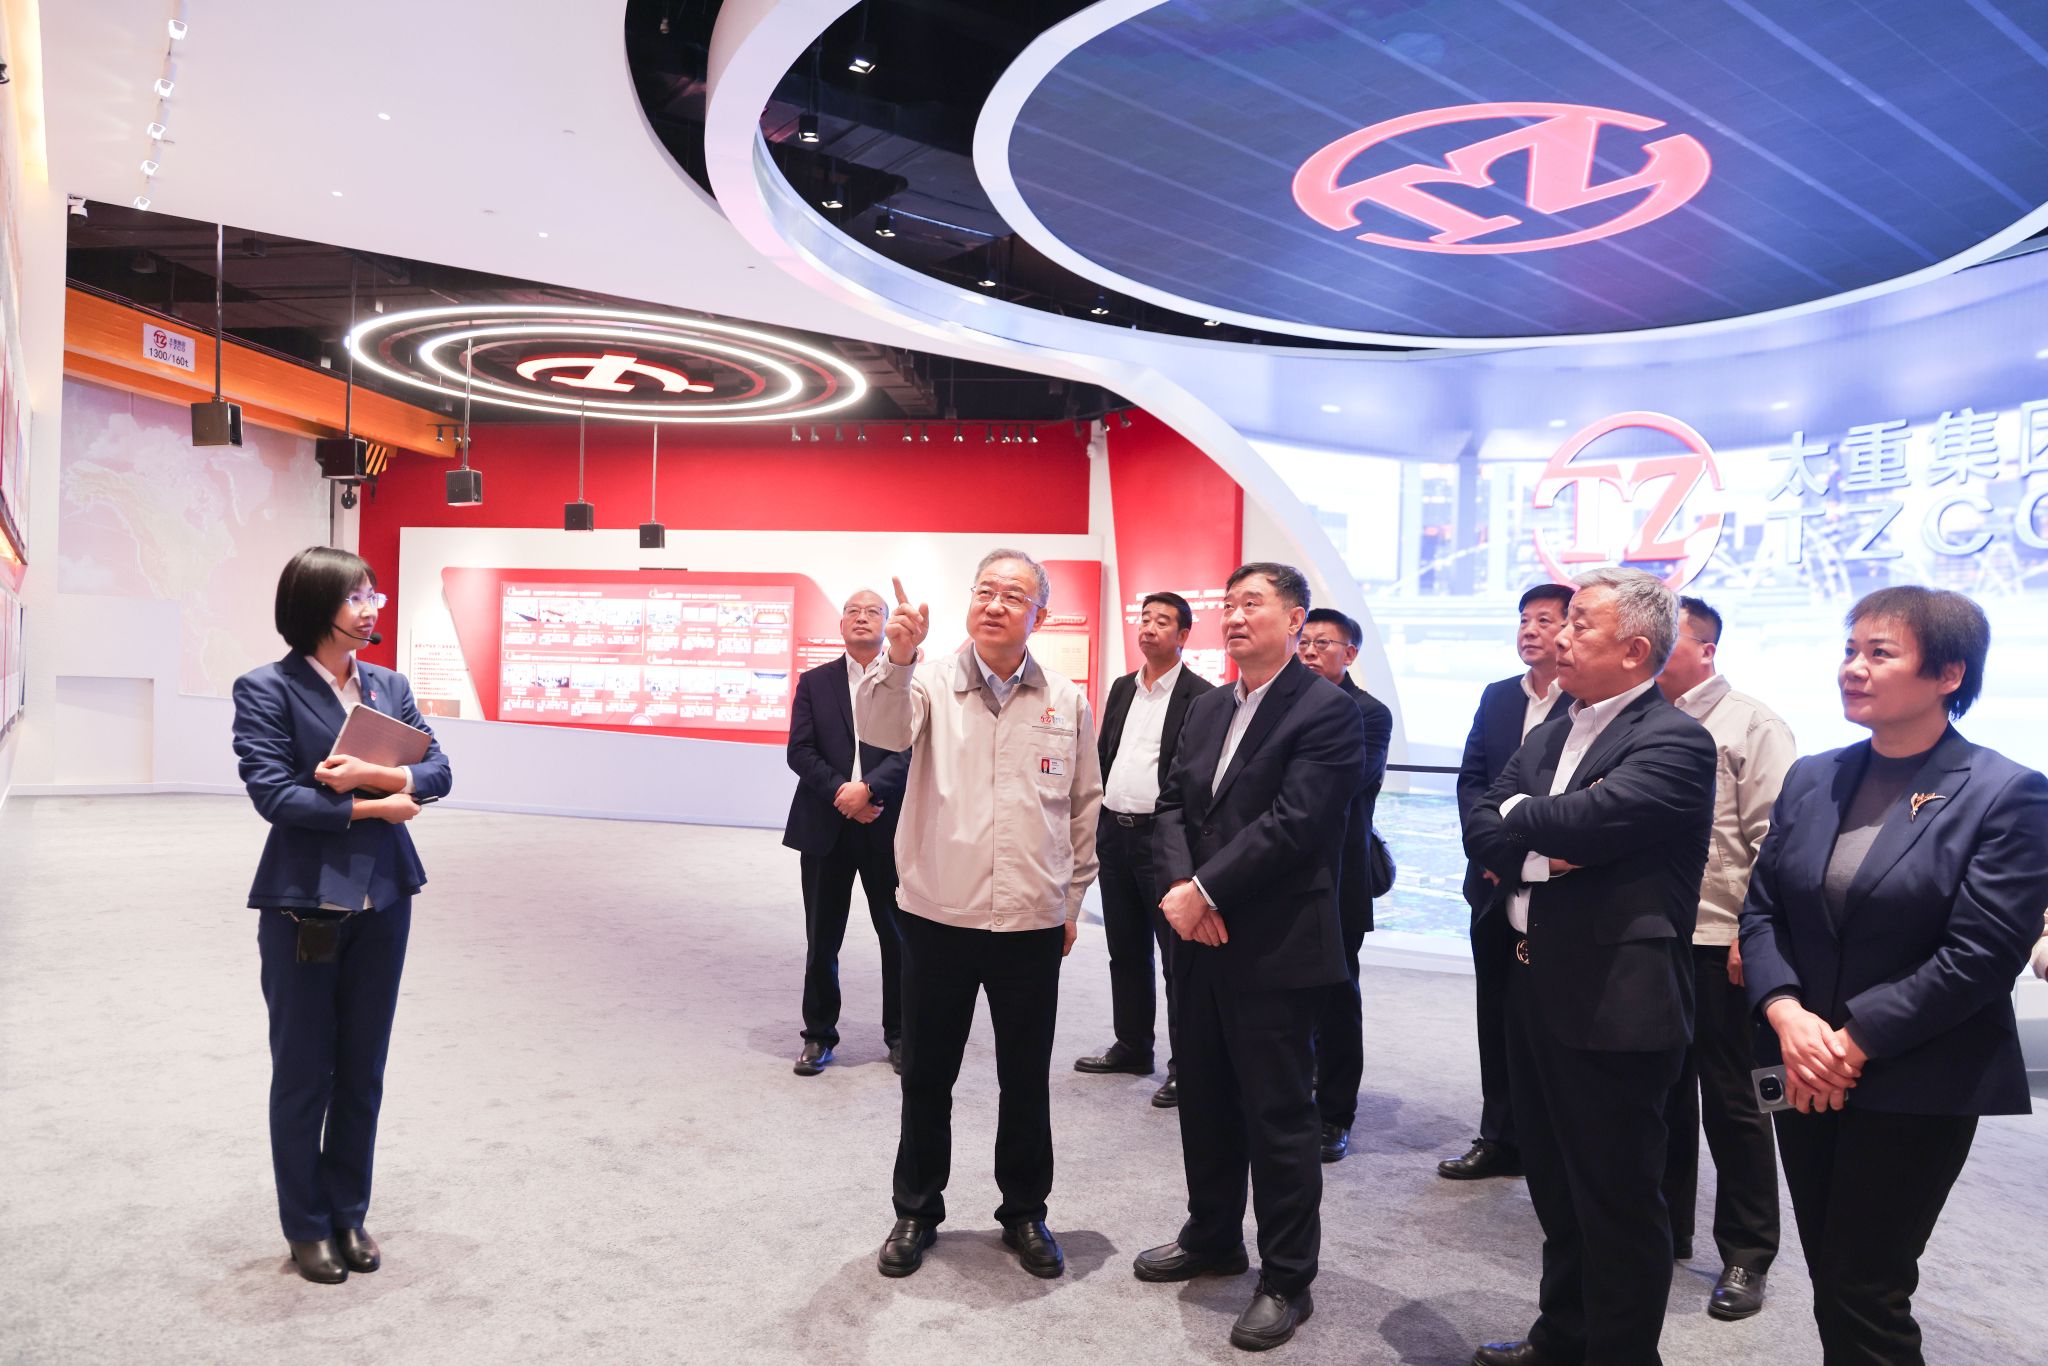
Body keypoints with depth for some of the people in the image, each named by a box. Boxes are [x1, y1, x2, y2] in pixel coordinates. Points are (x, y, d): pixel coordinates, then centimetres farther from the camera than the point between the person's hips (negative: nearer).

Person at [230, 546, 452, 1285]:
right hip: (304, 905, -4)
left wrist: (375, 773, -17)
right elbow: (272, 792, -15)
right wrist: (372, 807, -14)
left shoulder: (390, 685, 8)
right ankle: (306, 1225, 26)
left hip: (383, 901, 4)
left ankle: (349, 1214, 29)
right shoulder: (267, 689, -7)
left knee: (363, 1070, 13)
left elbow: (436, 769, 1)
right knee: (303, 1072, 10)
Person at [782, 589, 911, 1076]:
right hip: (825, 827, 2)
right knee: (822, 939, 9)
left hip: (887, 827, -1)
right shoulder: (814, 682, 8)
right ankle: (819, 1035, 24)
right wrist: (842, 792, -15)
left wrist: (868, 789, -21)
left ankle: (899, 1034, 23)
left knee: (898, 936, 7)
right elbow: (800, 751, -1)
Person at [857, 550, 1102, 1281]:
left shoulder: (1068, 703, 2)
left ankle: (1025, 1213, 34)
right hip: (938, 917, -1)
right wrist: (897, 658, -42)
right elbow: (883, 729, -25)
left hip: (1033, 925, 1)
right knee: (926, 1076, 13)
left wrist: (1073, 897, 11)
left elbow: (1084, 806, 10)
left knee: (1026, 1081, 14)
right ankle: (916, 1210, 33)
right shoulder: (933, 682, -4)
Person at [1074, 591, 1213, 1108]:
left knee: (1177, 956, 0)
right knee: (1125, 951, 17)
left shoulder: (1201, 696, -8)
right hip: (1114, 832, 7)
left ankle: (1184, 1065, 9)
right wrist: (1094, 822, 12)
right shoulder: (1122, 688, 13)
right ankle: (1132, 1046, 30)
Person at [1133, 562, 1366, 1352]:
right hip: (1202, 941, 7)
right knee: (1205, 1101, 18)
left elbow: (1292, 823, -20)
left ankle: (1287, 1279, 20)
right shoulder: (1208, 709, 13)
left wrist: (1205, 891, -18)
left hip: (1277, 950, -7)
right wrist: (1179, 886, -10)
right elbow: (1172, 806, 8)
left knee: (1278, 1116, 4)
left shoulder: (1327, 711, -11)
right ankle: (1212, 1237, 37)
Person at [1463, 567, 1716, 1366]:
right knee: (1556, 1183, 22)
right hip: (1537, 990, 8)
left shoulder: (1674, 743, -14)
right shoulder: (1549, 736, 12)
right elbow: (1480, 828, 3)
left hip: (1614, 1000, -8)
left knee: (1617, 1201, 6)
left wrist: (1517, 816, -8)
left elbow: (1586, 819, -27)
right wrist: (1539, 851, -16)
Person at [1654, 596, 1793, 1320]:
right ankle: (1666, 1226, 32)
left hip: (1720, 947, -5)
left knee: (1733, 1104, 7)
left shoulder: (1752, 725, -7)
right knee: (1663, 1093, 17)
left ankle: (1746, 1254, 22)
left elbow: (1773, 842, -11)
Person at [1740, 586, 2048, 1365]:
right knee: (1831, 1284, 14)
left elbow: (1982, 955, -15)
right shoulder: (1811, 779, 7)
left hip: (1917, 1087, -5)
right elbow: (1761, 907, 6)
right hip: (1808, 1073, 5)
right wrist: (1787, 1014, -11)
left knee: (1866, 1296, 2)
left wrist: (1856, 1040, -16)